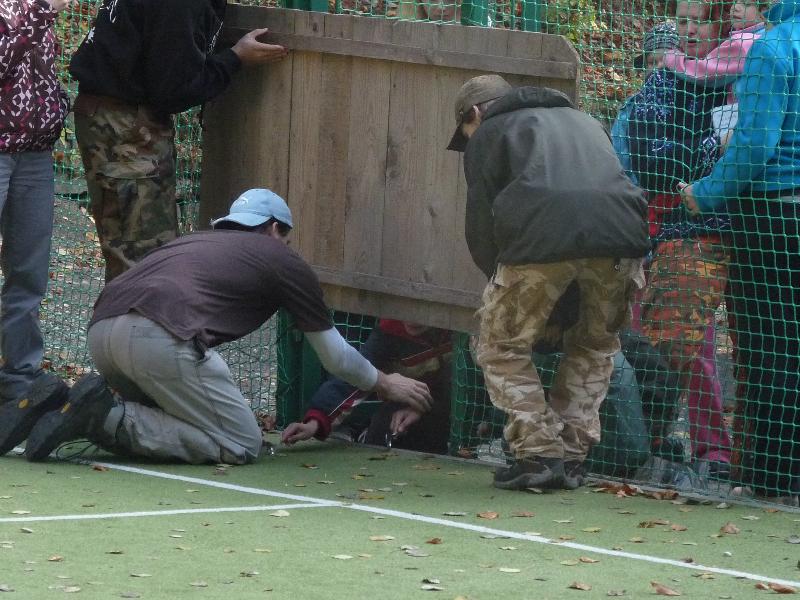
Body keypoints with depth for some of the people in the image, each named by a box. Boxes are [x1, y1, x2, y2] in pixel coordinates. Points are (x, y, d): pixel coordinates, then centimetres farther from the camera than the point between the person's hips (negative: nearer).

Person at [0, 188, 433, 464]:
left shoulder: (193, 243, 37)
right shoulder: (283, 262, 21)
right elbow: (334, 356, 30)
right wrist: (385, 385, 49)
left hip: (102, 325, 7)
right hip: (161, 337, -7)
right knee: (241, 445, 0)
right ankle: (108, 418, -14)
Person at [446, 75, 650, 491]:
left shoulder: (488, 132, 25)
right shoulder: (584, 122, 39)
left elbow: (481, 225, 19)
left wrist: (500, 277, 30)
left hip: (542, 240, -4)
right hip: (620, 238, 4)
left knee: (502, 348, 15)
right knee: (595, 345, 26)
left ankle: (538, 453, 5)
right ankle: (572, 456, 20)